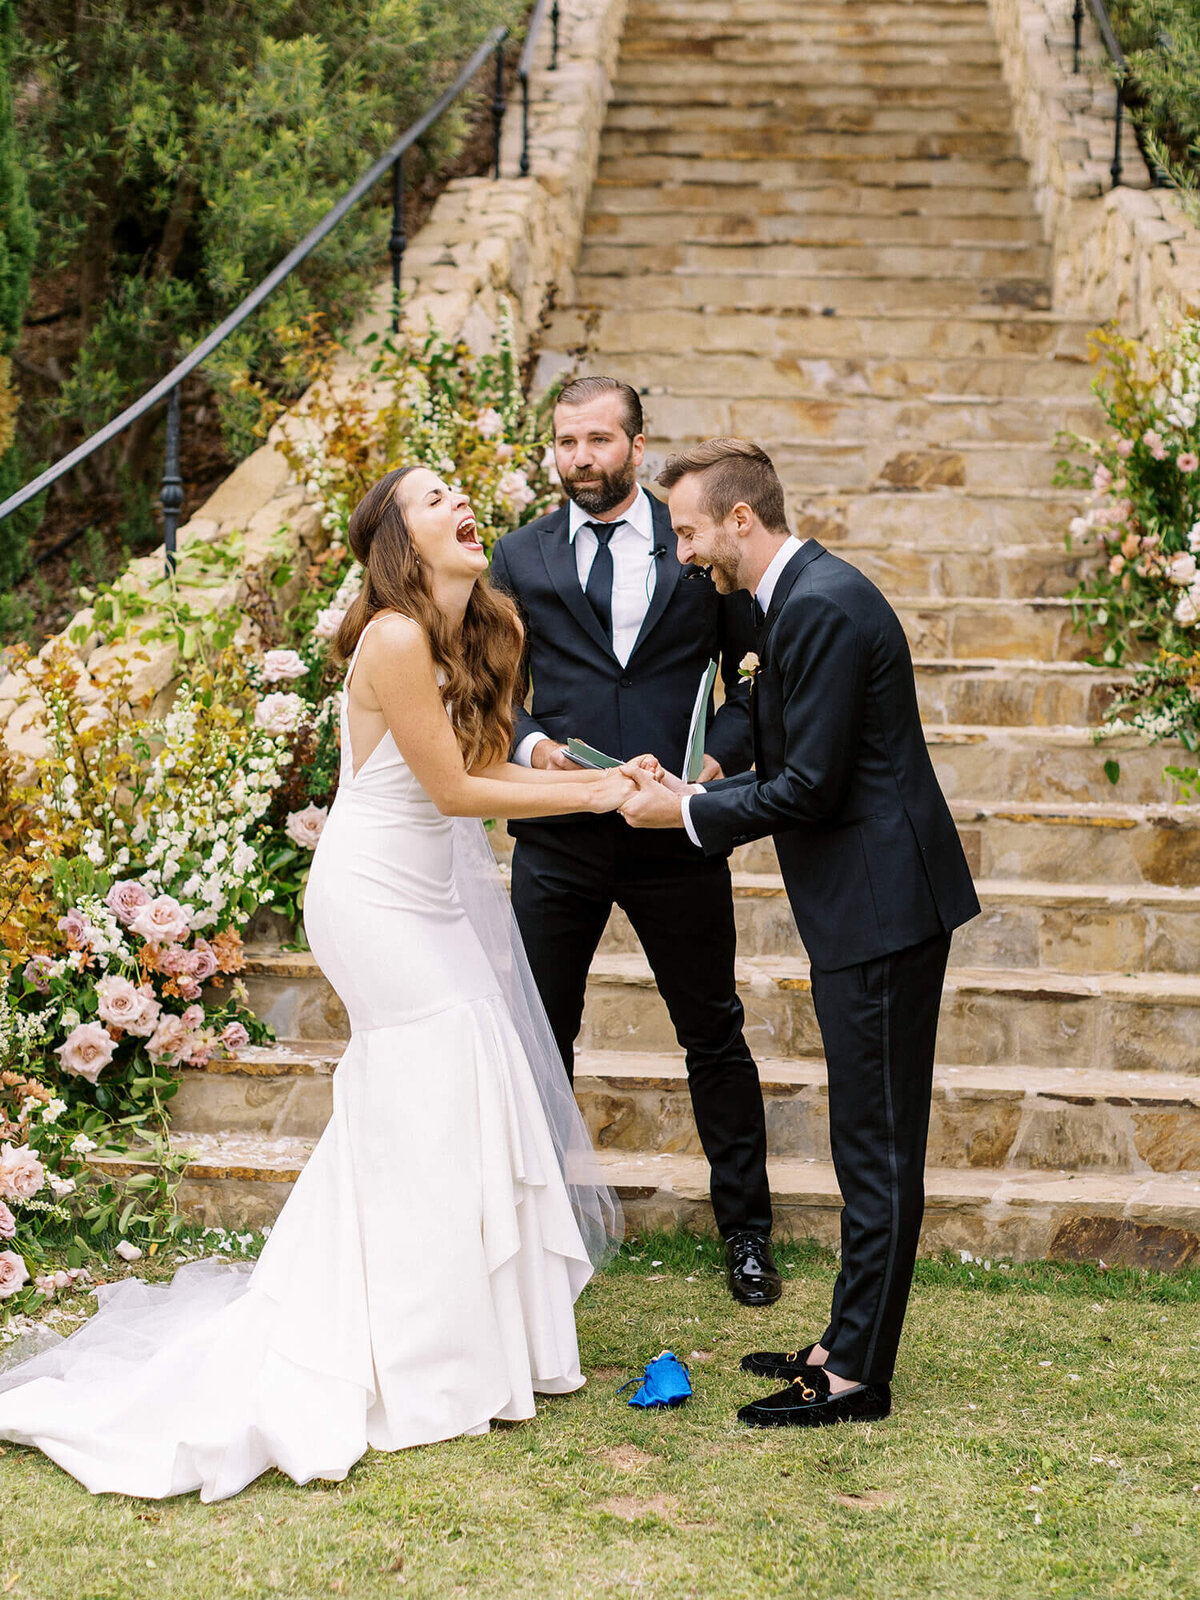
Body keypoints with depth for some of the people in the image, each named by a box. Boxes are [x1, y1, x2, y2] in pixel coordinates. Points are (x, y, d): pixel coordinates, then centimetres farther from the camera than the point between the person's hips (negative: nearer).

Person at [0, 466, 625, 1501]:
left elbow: (479, 766, 4)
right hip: (374, 898, -8)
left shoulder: (479, 630, 5)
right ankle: (433, 1365, 10)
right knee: (434, 1102, -4)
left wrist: (600, 777, -6)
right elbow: (453, 787, -19)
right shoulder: (395, 639, -22)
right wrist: (591, 795, -14)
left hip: (427, 889, 8)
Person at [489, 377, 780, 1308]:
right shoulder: (521, 558, 6)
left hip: (675, 835, -1)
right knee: (540, 1037, 10)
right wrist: (527, 742, -11)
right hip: (558, 837, 1)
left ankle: (747, 1231, 24)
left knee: (715, 1037, 9)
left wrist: (722, 752, -11)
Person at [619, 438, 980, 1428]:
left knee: (878, 1150, -2)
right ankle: (850, 1345, 26)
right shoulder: (802, 596, 14)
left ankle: (858, 1376, 6)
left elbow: (810, 786, -21)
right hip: (867, 907, 11)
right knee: (868, 1144, 16)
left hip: (881, 907, -11)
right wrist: (692, 794, 9)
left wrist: (689, 814, -9)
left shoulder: (823, 607, -19)